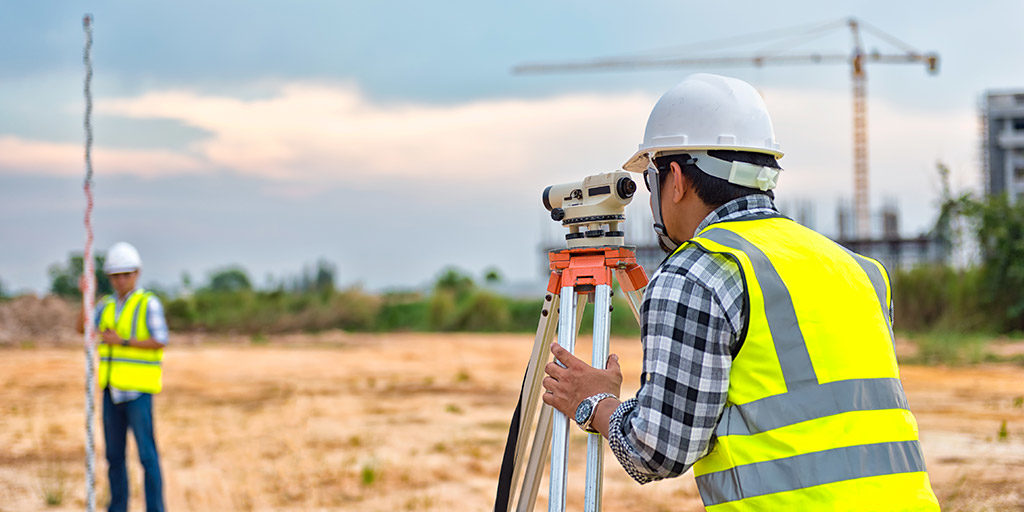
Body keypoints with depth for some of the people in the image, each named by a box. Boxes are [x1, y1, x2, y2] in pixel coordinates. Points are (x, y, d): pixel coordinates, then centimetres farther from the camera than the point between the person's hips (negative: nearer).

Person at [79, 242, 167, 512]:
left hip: (138, 391, -6)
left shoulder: (149, 303, -6)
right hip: (113, 390, 6)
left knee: (147, 454, -6)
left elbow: (160, 341, -15)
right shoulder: (106, 305, 11)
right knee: (114, 455, 9)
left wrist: (122, 341, -17)